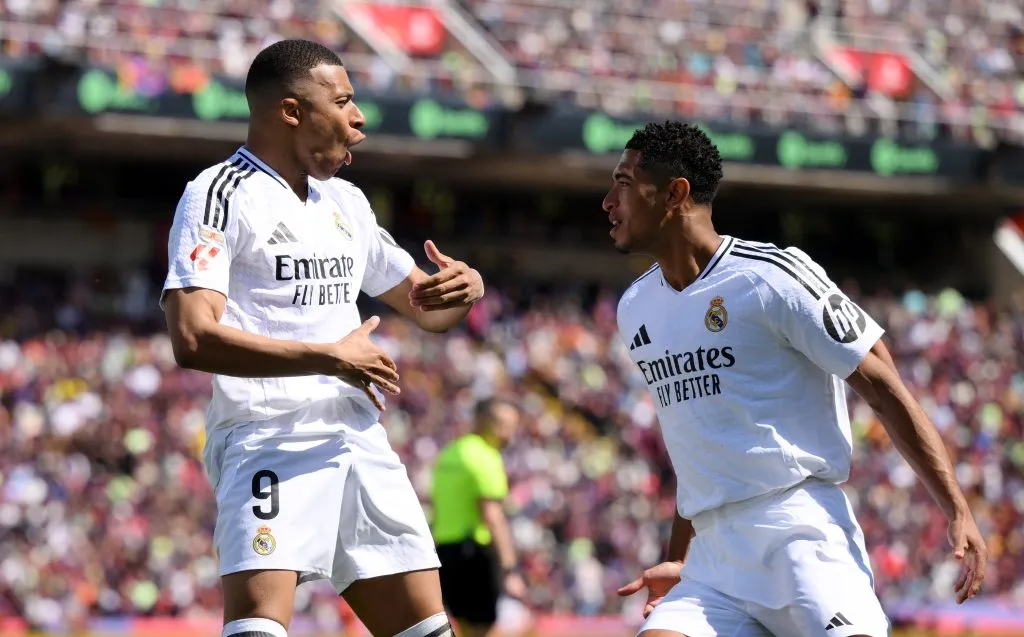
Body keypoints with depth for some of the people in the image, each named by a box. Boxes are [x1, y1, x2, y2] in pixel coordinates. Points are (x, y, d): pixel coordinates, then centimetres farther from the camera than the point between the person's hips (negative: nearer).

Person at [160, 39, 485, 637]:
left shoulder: (346, 202, 18)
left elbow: (425, 307, 29)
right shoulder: (223, 194, -7)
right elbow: (194, 338, -20)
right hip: (268, 439, -8)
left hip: (362, 442, 8)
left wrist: (464, 288, 4)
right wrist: (330, 357, -19)